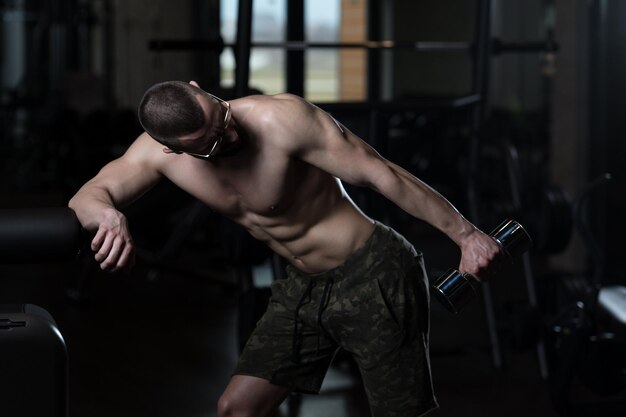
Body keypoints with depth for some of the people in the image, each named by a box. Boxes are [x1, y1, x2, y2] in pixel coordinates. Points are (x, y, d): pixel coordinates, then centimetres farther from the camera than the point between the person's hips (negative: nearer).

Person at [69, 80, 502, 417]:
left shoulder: (281, 118, -26)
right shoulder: (159, 151, -9)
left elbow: (382, 174, -22)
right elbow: (87, 198, -8)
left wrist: (466, 234, -20)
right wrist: (108, 215, -35)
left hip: (373, 275, -6)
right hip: (303, 287, 6)